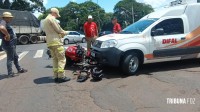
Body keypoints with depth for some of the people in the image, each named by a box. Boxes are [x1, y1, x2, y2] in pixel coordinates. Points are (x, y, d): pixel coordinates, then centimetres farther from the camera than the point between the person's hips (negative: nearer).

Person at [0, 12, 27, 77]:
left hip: (11, 44, 11)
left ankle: (19, 69, 33)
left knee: (15, 57, 20)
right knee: (10, 59, -2)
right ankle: (10, 73, 8)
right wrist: (7, 35, -28)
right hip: (9, 44, -11)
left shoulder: (6, 23, 16)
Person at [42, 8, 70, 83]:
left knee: (55, 59, 10)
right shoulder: (52, 18, -7)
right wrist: (65, 32, 8)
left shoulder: (44, 21, 24)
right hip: (56, 42, -9)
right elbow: (58, 29, -11)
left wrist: (61, 33, 18)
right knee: (61, 59, -7)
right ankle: (61, 77, -8)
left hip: (49, 43, 9)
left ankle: (56, 76, 10)